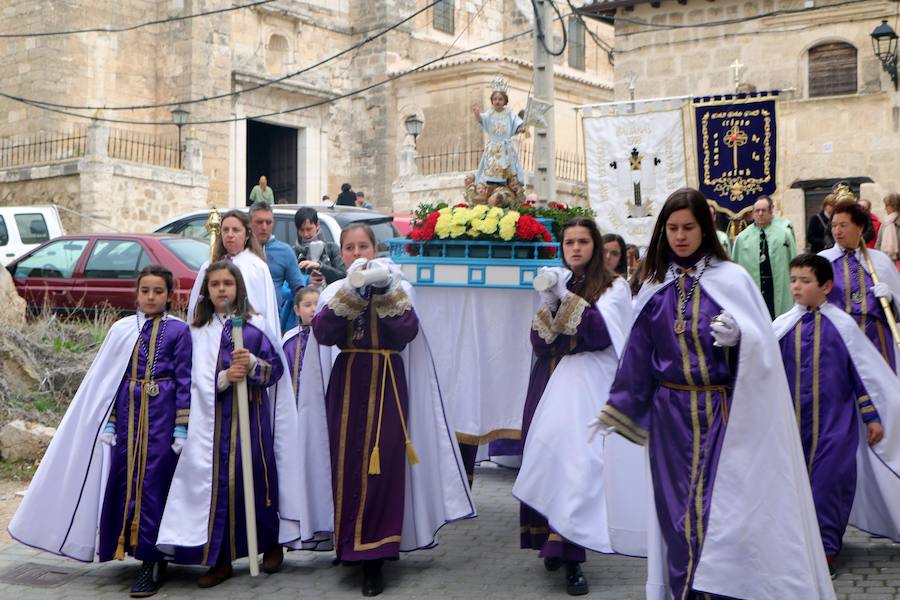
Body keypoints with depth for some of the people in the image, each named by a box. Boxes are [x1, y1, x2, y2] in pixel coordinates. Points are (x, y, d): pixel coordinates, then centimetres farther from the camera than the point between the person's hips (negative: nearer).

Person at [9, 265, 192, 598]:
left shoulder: (178, 330, -2)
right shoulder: (122, 329, 8)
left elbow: (184, 380, -4)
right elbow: (107, 379, 10)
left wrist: (181, 427, -8)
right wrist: (109, 422, 3)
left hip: (162, 413, -4)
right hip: (128, 412, 4)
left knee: (153, 482, -4)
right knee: (127, 480, 6)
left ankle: (151, 561, 2)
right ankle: (131, 543, 22)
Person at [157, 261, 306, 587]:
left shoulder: (255, 326, 4)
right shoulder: (197, 331, 8)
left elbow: (276, 368, 0)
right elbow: (196, 379, 1)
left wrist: (251, 364, -19)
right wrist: (224, 377, -17)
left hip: (251, 414, -1)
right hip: (214, 417, 1)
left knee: (258, 476, 2)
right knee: (218, 481, -1)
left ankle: (272, 543, 22)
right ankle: (219, 558, 7)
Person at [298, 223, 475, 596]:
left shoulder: (398, 288, 5)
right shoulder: (335, 291, 8)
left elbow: (407, 332, -10)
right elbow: (323, 332, -11)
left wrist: (386, 292, -16)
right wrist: (353, 290, -17)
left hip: (387, 384, -2)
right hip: (347, 384, 2)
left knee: (382, 464, -7)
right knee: (348, 463, 2)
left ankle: (373, 557, -2)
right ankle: (353, 544, 20)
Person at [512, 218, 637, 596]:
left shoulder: (614, 286, 2)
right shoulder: (557, 282, 15)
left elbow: (601, 332, -14)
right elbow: (539, 342, 6)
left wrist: (567, 297, -16)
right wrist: (549, 301, -10)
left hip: (588, 386, -4)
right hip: (551, 383, 4)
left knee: (578, 459, -13)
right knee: (550, 457, 0)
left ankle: (572, 558, -11)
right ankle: (553, 541, 16)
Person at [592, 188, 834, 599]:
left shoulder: (732, 280, -3)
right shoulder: (654, 288, 6)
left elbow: (762, 345, -4)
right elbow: (637, 357, 9)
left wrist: (738, 338, -25)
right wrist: (613, 412, 8)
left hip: (723, 413, -3)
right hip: (670, 415, 3)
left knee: (722, 504, -4)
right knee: (678, 508, 7)